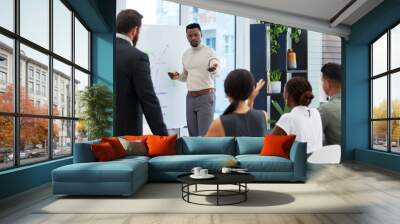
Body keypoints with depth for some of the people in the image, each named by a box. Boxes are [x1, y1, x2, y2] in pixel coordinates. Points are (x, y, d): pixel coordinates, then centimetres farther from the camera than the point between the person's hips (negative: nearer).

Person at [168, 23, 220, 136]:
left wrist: (214, 69, -41)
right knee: (192, 134, 10)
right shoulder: (185, 54, 11)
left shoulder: (209, 52, -6)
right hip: (190, 97, 6)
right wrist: (178, 76, -1)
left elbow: (217, 71, -18)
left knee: (205, 134, -5)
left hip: (206, 96, -6)